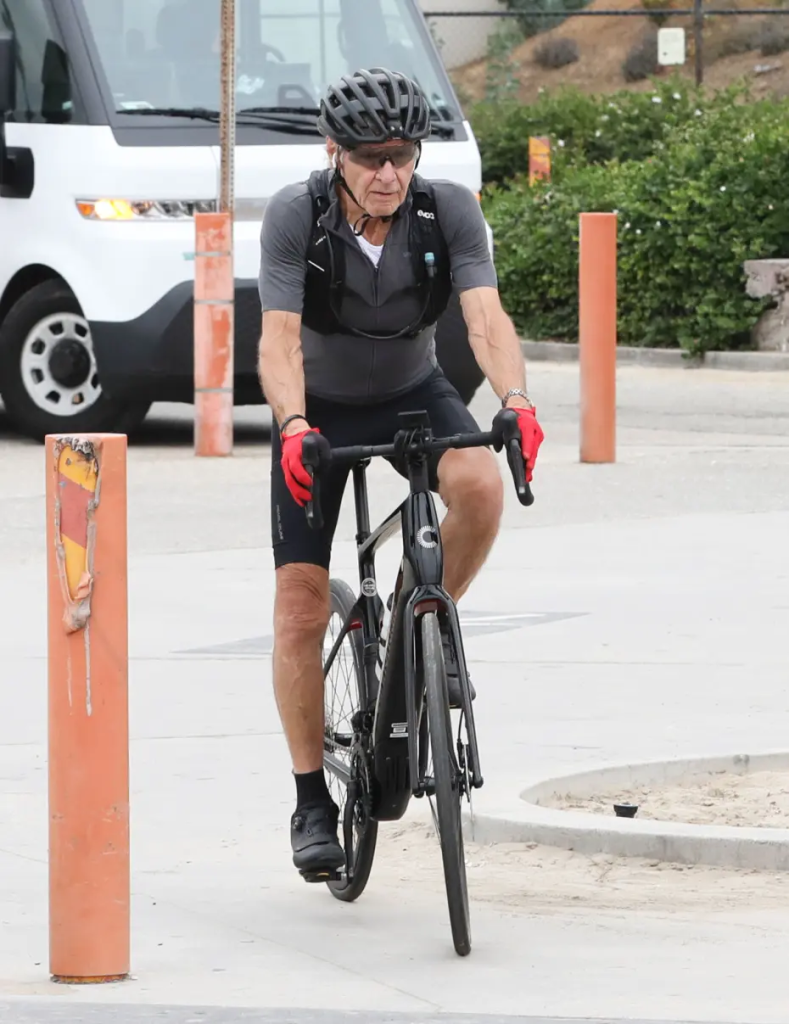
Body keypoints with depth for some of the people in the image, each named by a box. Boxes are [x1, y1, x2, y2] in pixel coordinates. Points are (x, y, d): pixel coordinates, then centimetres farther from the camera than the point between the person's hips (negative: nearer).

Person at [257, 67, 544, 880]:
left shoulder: (449, 211, -21)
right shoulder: (295, 217, -25)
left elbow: (486, 317, -32)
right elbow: (280, 338, -33)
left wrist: (516, 400, -51)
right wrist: (294, 428, -51)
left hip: (414, 394, 1)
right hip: (320, 408, -1)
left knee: (480, 484, -32)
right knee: (300, 606, -8)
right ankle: (312, 803, 4)